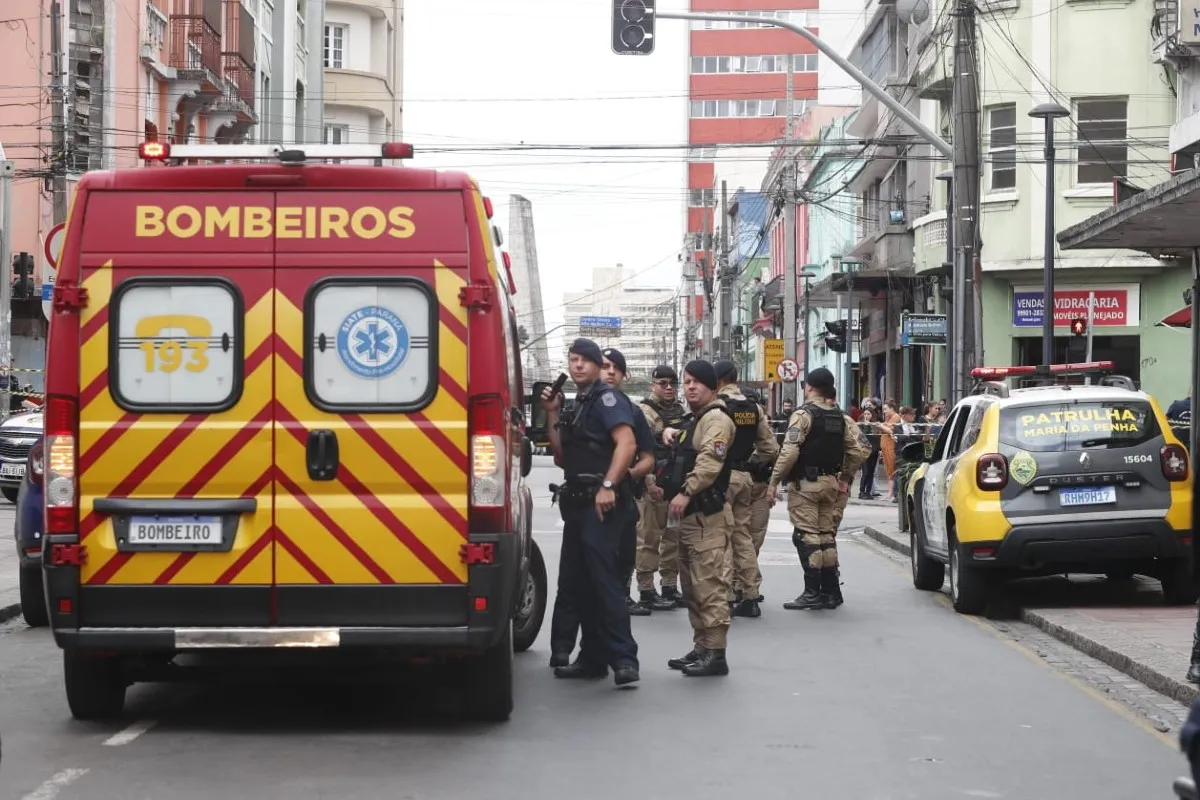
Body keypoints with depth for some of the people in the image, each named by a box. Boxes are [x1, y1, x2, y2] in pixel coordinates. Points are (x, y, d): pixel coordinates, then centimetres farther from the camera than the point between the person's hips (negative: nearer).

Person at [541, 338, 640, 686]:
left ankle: (624, 659, -14)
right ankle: (592, 657, 18)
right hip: (578, 503, 10)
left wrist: (608, 486, -29)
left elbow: (626, 442, -21)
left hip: (602, 504, -10)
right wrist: (553, 415, 13)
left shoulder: (606, 399, -7)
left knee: (603, 579, -15)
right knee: (574, 583, 11)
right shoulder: (578, 405, 20)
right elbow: (562, 458, 21)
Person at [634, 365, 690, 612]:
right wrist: (650, 483, -22)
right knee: (649, 538, -4)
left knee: (674, 537, 12)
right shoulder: (644, 412, -8)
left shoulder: (681, 412, 16)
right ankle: (646, 592, -1)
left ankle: (670, 587, 21)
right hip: (655, 485, -8)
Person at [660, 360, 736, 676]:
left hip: (707, 515, -11)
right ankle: (701, 647, 22)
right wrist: (674, 434, 19)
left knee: (709, 584, -13)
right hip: (691, 515, 11)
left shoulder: (715, 419, -10)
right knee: (693, 585, 15)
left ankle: (715, 653, -13)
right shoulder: (696, 420, 23)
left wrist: (686, 492, -32)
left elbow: (710, 461, -26)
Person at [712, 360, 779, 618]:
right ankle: (750, 596, 14)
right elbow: (770, 447, 10)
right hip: (745, 476, 7)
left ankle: (726, 595, -6)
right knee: (743, 536, 12)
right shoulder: (754, 408, 10)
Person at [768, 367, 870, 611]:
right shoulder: (839, 417, 11)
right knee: (826, 535, 12)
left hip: (805, 483, -7)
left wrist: (774, 481, -14)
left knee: (806, 535, -7)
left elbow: (789, 452, -19)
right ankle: (830, 591, 14)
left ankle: (813, 592, -11)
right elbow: (858, 450, 13)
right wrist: (845, 475, 23)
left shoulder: (804, 414, -12)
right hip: (830, 482, 7)